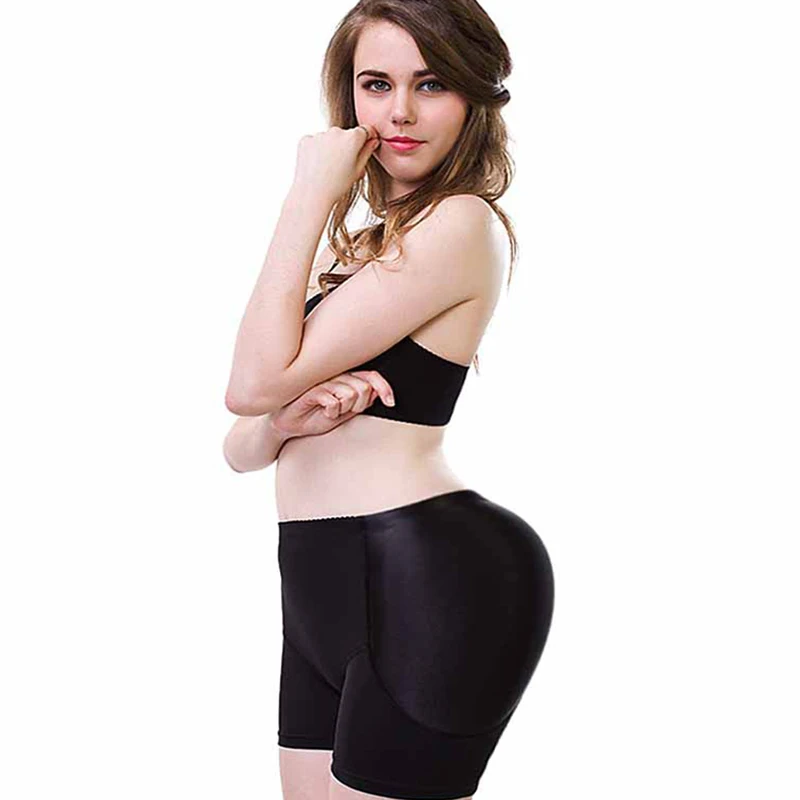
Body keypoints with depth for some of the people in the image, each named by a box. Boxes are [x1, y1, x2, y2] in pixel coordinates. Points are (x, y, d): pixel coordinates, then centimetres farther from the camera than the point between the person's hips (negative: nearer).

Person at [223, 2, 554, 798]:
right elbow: (240, 449, 13)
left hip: (427, 579, -9)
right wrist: (292, 419, -11)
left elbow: (255, 381, -16)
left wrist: (311, 194, -8)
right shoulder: (365, 247, 18)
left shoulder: (461, 223, -9)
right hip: (327, 590, 9)